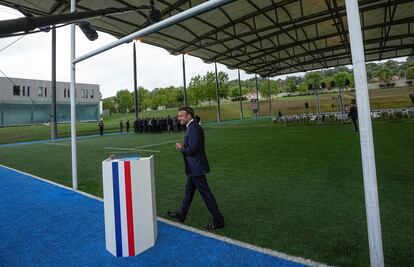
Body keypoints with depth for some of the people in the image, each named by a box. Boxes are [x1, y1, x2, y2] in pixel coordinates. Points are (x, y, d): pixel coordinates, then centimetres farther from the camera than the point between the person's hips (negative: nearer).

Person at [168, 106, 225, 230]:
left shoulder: (194, 128, -21)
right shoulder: (191, 127, 11)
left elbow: (192, 149, -26)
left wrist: (181, 149, -9)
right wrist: (183, 146, 2)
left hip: (196, 167, -11)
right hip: (193, 167, 11)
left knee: (205, 193, -1)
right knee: (188, 190, 22)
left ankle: (218, 220, 12)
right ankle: (181, 214, 39)